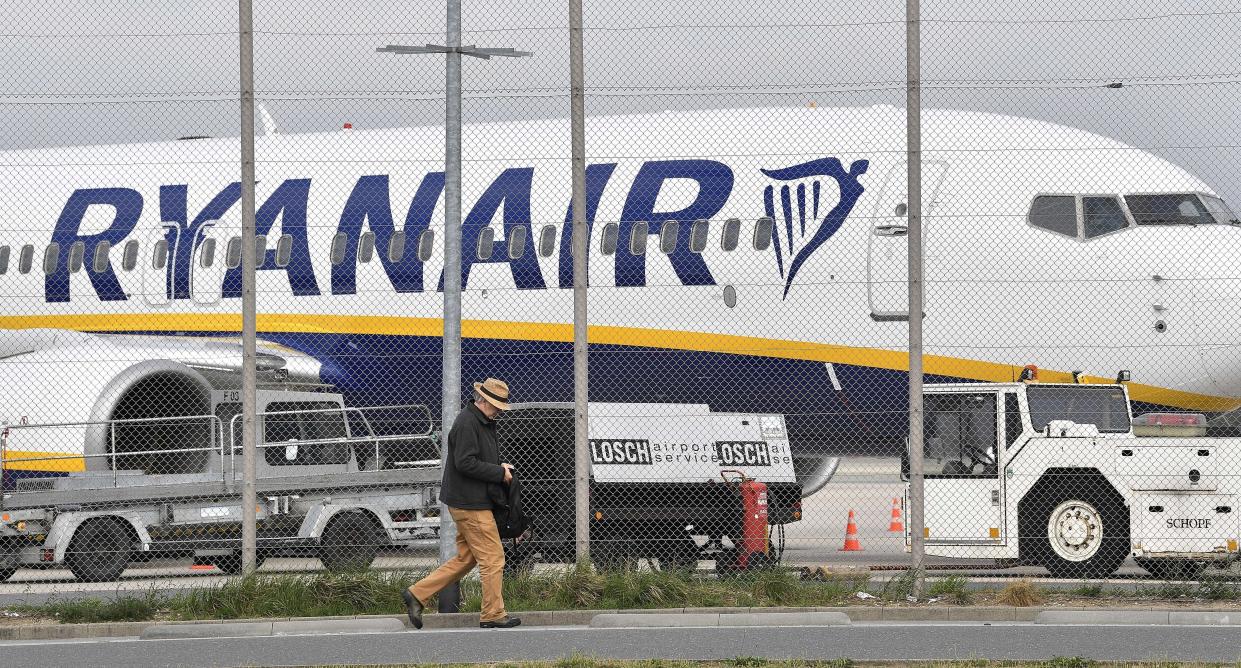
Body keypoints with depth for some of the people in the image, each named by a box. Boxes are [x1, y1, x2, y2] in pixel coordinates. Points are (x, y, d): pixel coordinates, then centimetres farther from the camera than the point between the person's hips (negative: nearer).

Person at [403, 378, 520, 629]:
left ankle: (417, 594, 14)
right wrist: (499, 473, -16)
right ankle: (493, 615, 0)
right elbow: (465, 463, -23)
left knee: (465, 558, 14)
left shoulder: (484, 423, 17)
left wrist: (499, 467, 9)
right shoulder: (466, 424, -16)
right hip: (470, 503, -11)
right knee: (492, 557, -5)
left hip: (469, 502, 11)